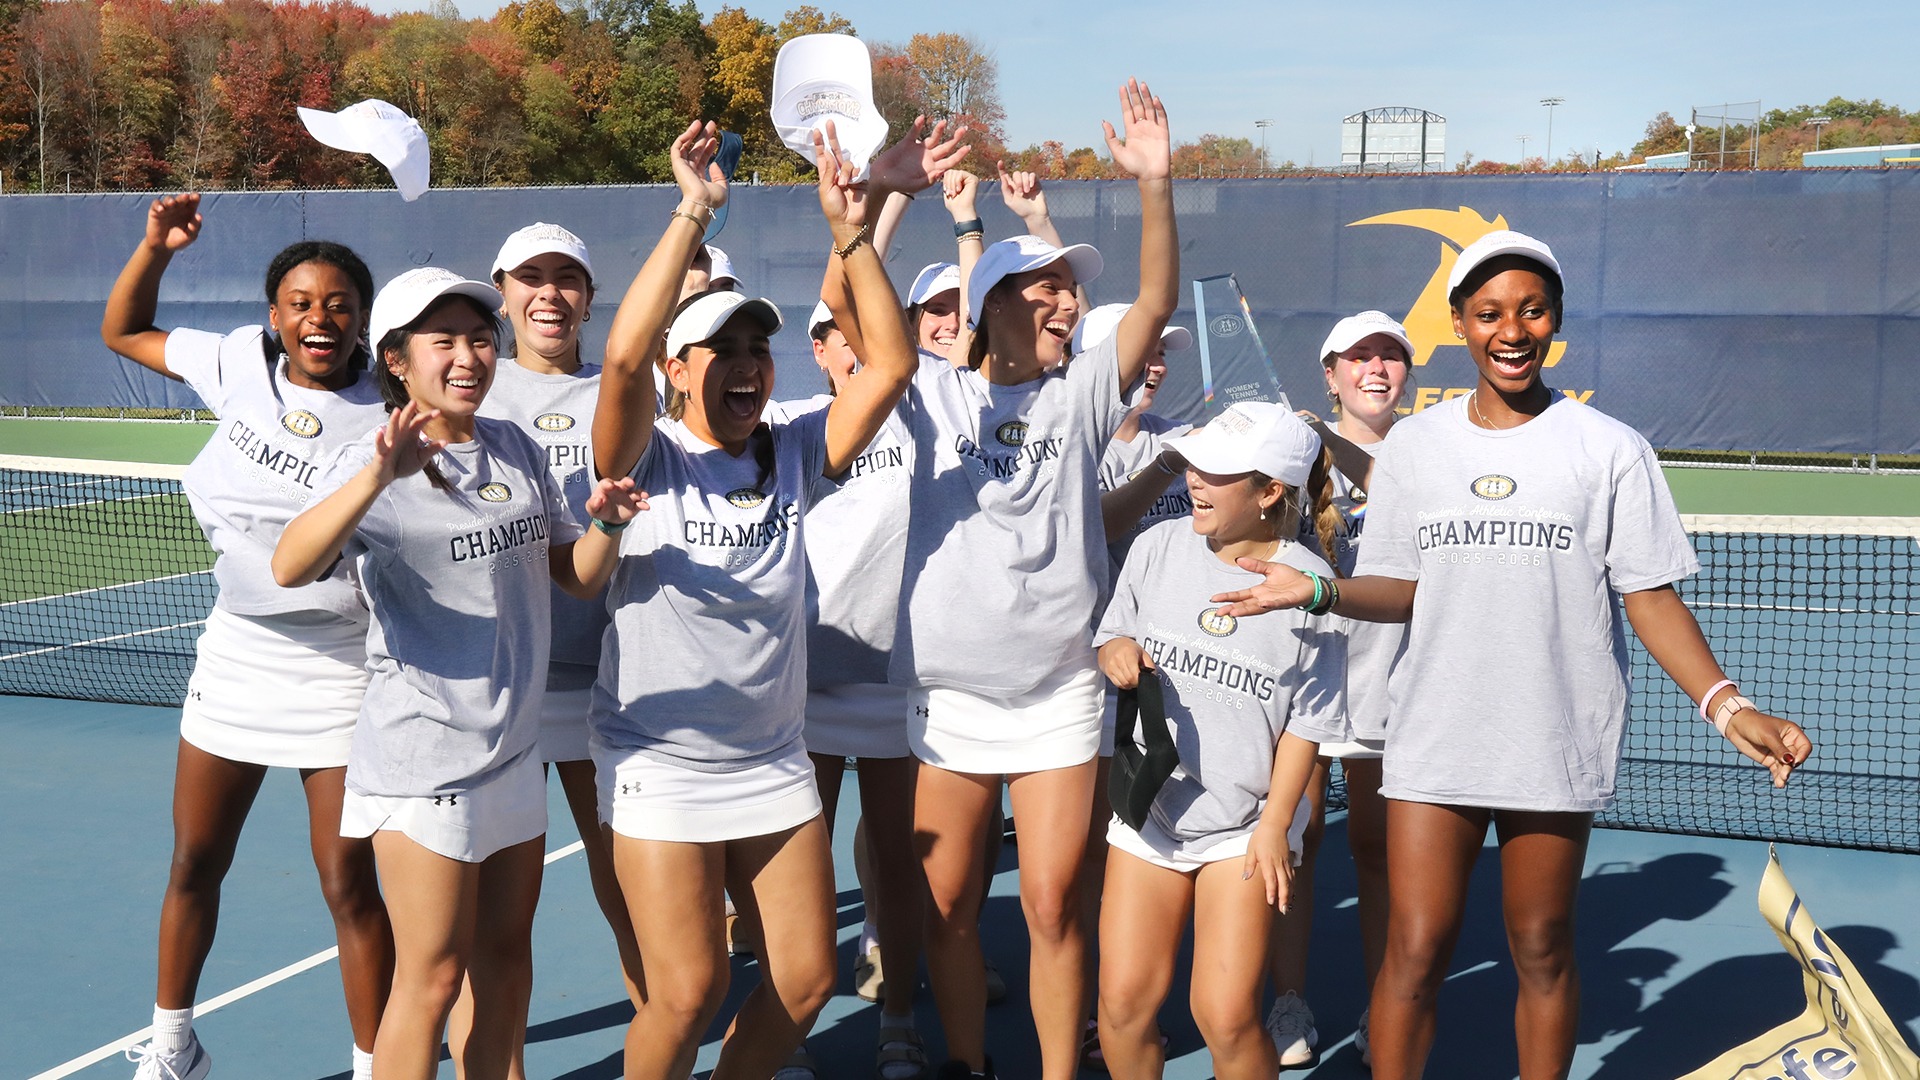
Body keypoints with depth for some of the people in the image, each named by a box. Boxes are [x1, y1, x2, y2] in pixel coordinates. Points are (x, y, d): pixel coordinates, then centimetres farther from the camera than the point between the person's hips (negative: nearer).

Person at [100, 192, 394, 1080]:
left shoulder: (385, 421, -13)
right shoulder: (240, 363, 0)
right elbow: (123, 333, 15)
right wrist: (155, 247, 1)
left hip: (338, 671, -5)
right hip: (235, 652, 5)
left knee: (349, 886, -1)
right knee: (193, 867, 16)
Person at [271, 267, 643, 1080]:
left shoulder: (519, 452, 6)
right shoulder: (370, 467, -12)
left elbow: (578, 579, 12)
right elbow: (290, 567, -31)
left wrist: (605, 524, -10)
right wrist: (381, 475, -46)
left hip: (514, 746, 6)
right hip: (422, 759, -6)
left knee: (505, 956, 15)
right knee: (433, 978, 0)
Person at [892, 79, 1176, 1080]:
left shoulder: (1079, 395, 5)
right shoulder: (933, 394, 2)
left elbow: (1156, 301, -4)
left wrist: (1154, 184, -17)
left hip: (1058, 698, 0)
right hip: (947, 696, 0)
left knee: (1051, 905, 1)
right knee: (947, 906, 9)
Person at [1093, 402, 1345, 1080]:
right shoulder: (1159, 547, 0)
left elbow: (1306, 722, -3)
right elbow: (1110, 640, 12)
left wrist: (1275, 825, -7)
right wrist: (1116, 649, -12)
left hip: (1245, 821, -3)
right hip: (1150, 805, 3)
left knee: (1226, 1018, -8)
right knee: (1123, 1001, 0)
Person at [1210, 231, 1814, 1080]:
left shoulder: (1609, 449, -1)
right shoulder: (1412, 445, 6)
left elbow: (1650, 597, -2)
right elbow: (1400, 589, 9)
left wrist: (1726, 704, -15)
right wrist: (1318, 591, -8)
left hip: (1557, 745, -1)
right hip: (1432, 743, 1)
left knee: (1542, 952, 11)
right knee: (1414, 951, 0)